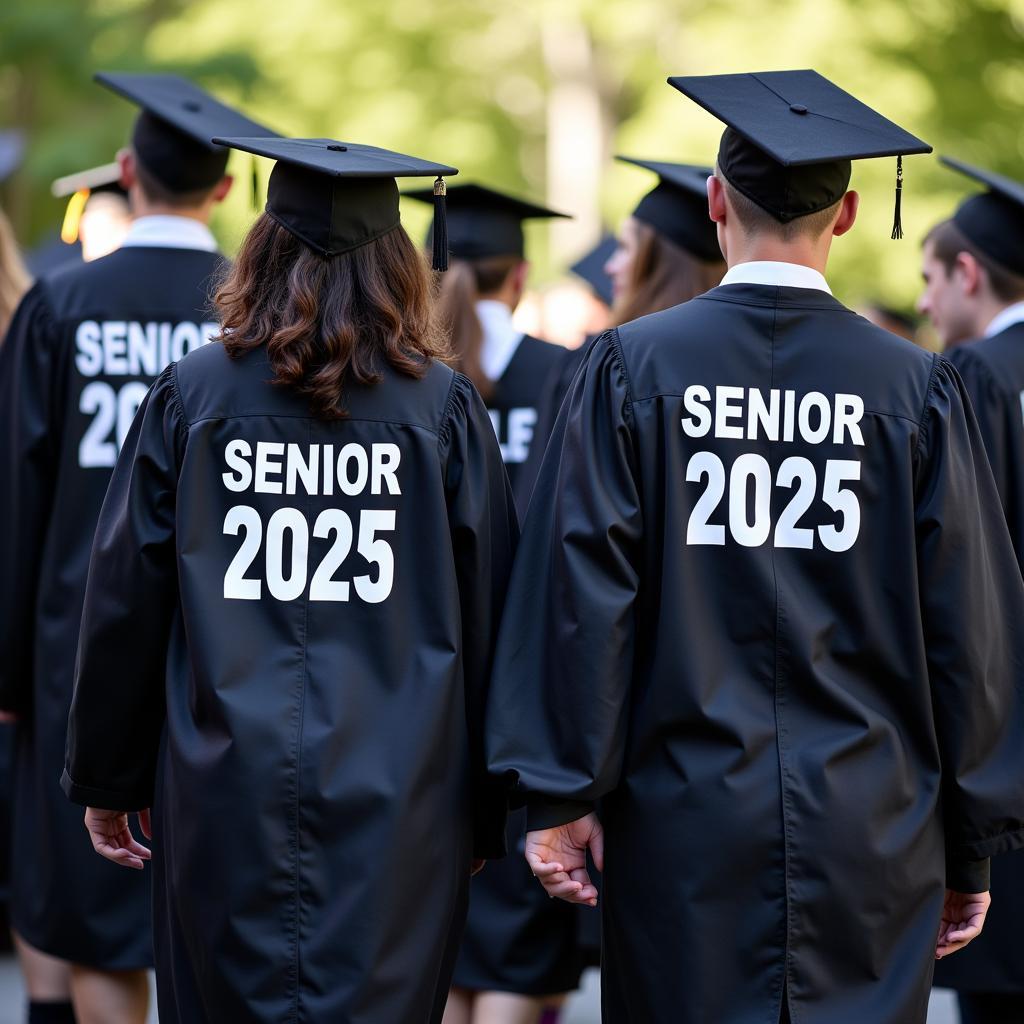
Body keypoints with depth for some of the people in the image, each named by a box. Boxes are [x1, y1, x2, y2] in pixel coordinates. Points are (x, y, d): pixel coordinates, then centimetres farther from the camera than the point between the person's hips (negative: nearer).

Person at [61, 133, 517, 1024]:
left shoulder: (191, 395, -1)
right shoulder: (444, 407, -2)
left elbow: (125, 602, 3)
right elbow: (487, 617, 2)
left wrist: (109, 781, 15)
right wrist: (485, 816, 11)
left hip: (224, 792, 1)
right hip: (396, 807, 0)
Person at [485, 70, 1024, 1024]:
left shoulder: (634, 366, -5)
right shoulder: (915, 390, -1)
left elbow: (583, 595, -7)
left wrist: (559, 799, -1)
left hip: (684, 822, 0)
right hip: (873, 832, 1)